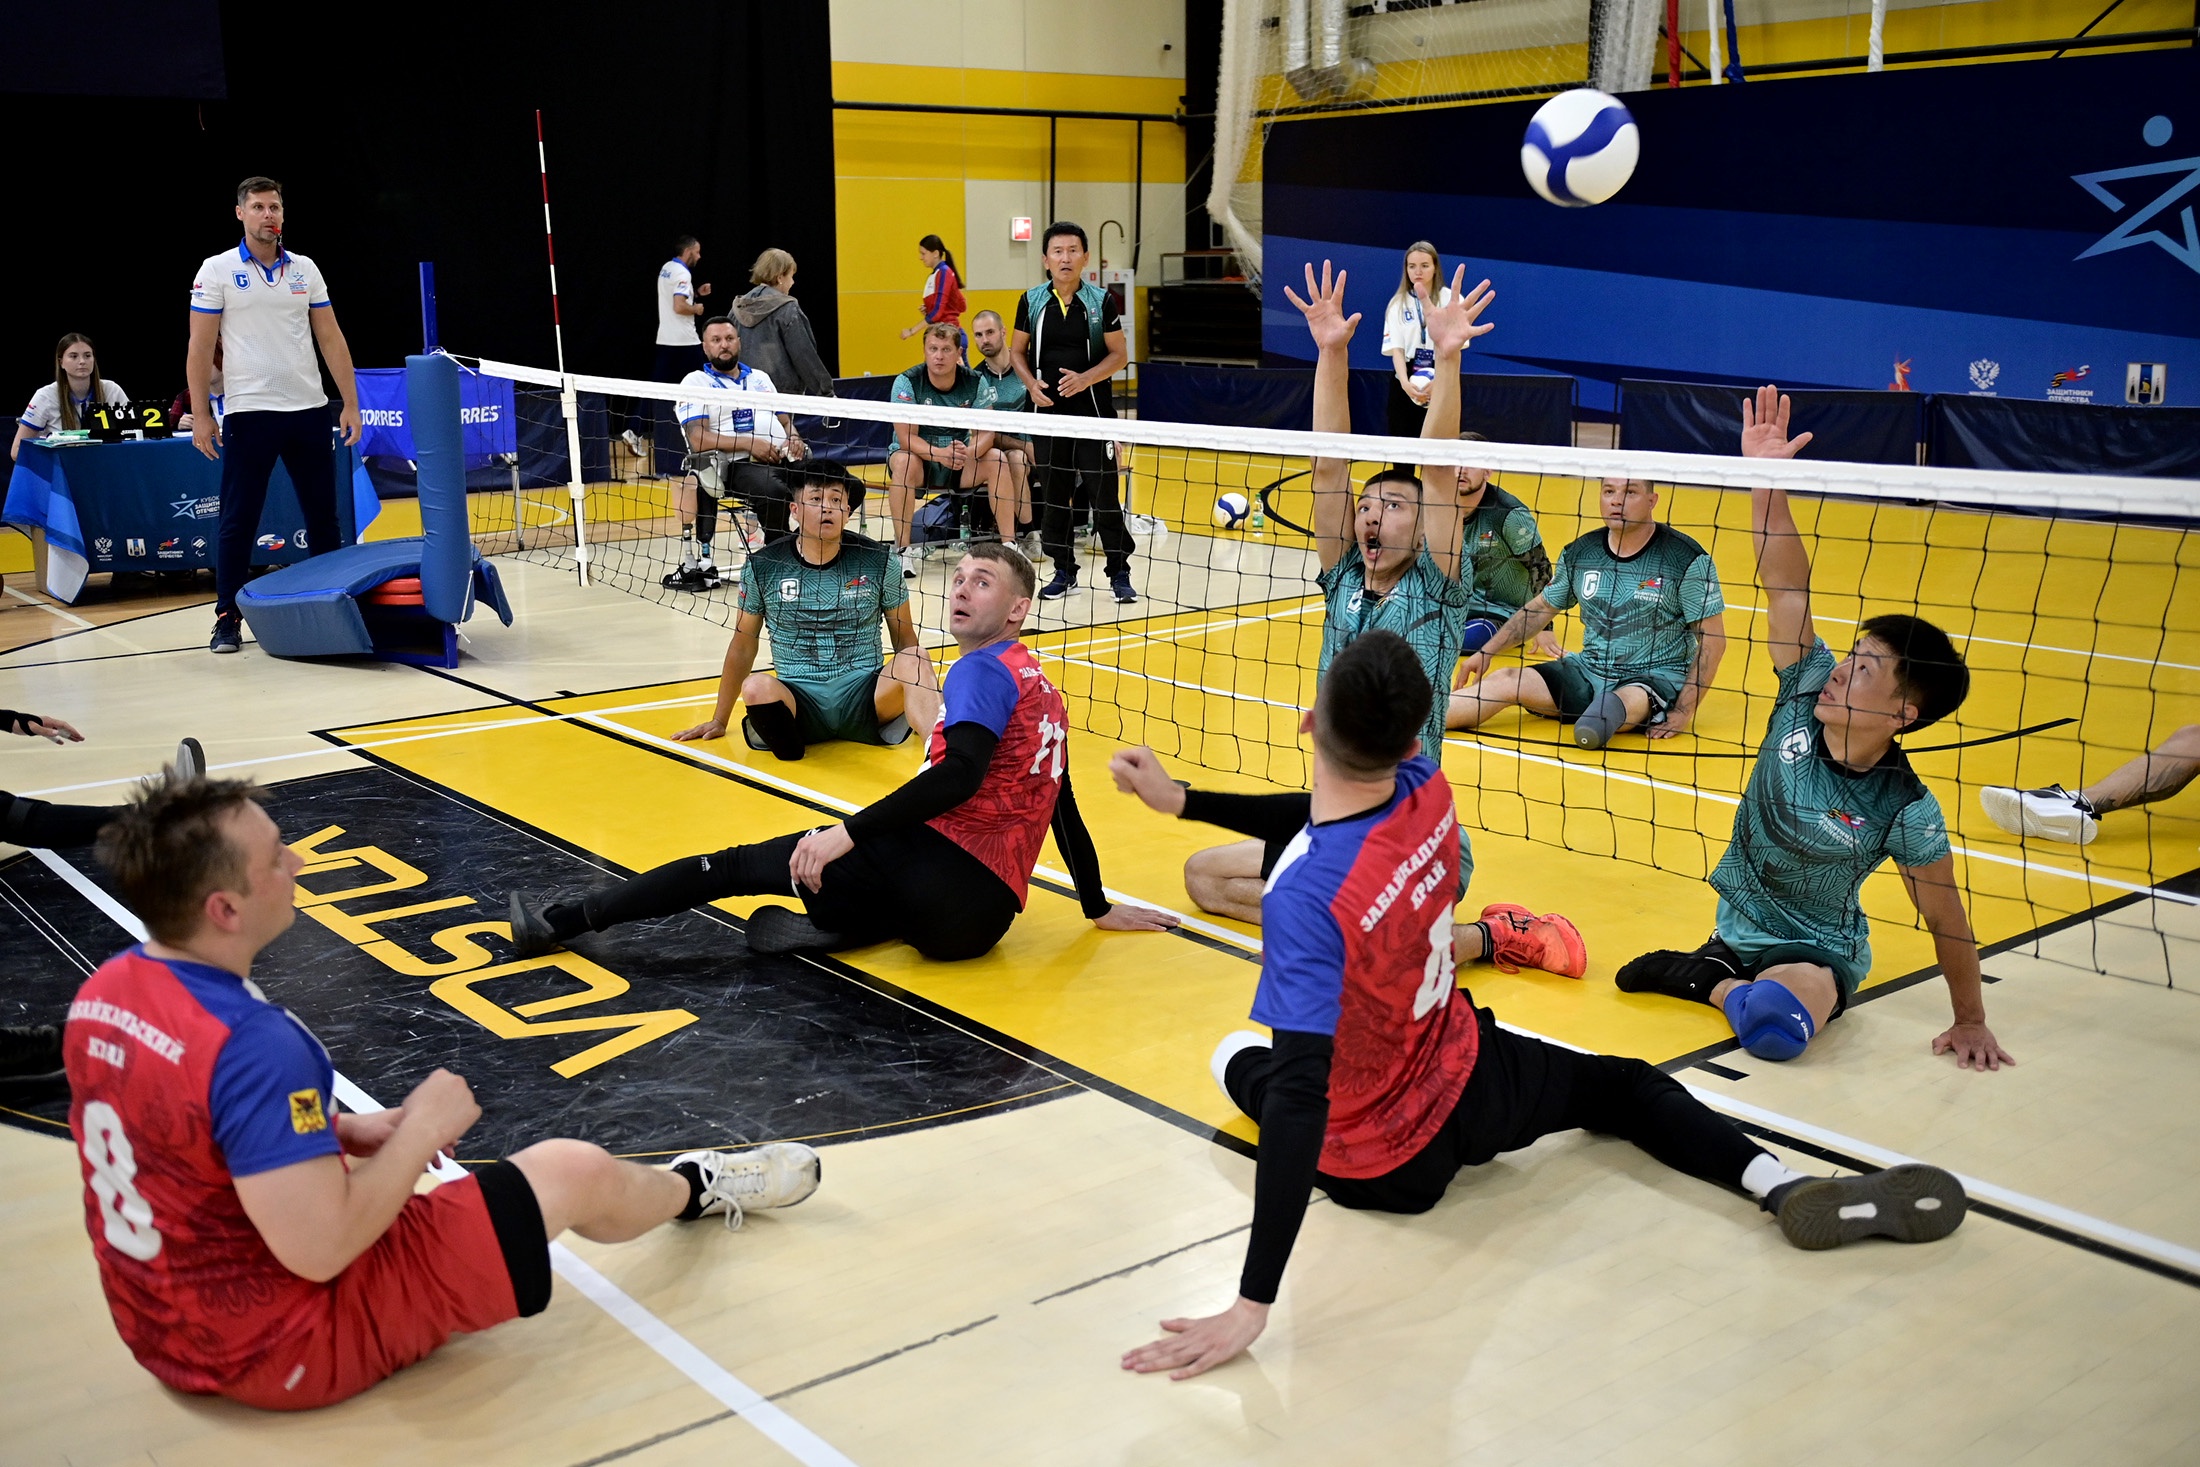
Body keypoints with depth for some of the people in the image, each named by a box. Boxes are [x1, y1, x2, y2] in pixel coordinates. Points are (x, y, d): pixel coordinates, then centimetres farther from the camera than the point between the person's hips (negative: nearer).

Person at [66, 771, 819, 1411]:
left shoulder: (103, 991, -5)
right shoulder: (251, 1044, -33)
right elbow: (322, 1250, -30)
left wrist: (346, 1131, 7)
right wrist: (421, 1130, -15)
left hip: (164, 1327, 8)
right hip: (285, 1344, -8)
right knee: (574, 1172, 4)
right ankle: (695, 1189, 38)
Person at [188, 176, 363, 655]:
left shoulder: (305, 269, 9)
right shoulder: (217, 270, 0)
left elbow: (331, 339, 9)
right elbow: (200, 348, -1)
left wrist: (350, 403, 3)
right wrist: (200, 415, -6)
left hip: (309, 410, 3)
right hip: (247, 413, -3)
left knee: (323, 515, 8)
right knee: (238, 520, 1)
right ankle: (227, 618, 9)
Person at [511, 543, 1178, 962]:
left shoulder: (983, 670, -3)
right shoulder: (1041, 687, 22)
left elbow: (960, 774, -19)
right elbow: (1064, 807, 26)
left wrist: (848, 833, -23)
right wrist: (1100, 908, 33)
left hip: (941, 862, -8)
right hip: (987, 916, 8)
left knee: (737, 864, 1)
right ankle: (837, 926, -2)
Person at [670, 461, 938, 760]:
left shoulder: (877, 561, 1)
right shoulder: (763, 567, 2)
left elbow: (906, 639, 12)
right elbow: (743, 646, 14)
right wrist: (718, 721, 17)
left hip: (863, 699, 1)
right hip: (797, 700, -1)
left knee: (915, 659, -30)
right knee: (756, 687, -35)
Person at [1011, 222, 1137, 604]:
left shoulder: (1101, 301, -2)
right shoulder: (1032, 301, 3)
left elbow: (1119, 354, 0)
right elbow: (1017, 351, 11)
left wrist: (1085, 379, -16)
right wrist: (1032, 384, -7)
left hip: (1094, 412, -2)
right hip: (1048, 412, 2)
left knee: (1104, 496, -3)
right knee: (1052, 496, 6)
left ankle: (1119, 573, 7)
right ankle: (1064, 571, 18)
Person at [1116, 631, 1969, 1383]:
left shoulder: (1307, 898, -38)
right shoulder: (1428, 793, -20)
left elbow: (1299, 1099, -41)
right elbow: (1340, 819, 5)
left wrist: (1252, 1307, -41)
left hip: (1381, 1164, -3)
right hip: (1469, 1085, 4)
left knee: (1233, 1056, 27)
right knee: (1620, 1086, 31)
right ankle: (1782, 1183, 8)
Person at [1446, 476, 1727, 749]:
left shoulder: (1688, 559, -10)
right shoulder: (1579, 553, 4)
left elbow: (1713, 640, -9)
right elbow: (1540, 608, 19)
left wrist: (1682, 712, -16)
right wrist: (1486, 652, 13)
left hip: (1657, 678, -2)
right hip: (1590, 672, 2)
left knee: (1629, 700, -39)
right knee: (1505, 680, -19)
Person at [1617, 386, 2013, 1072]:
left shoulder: (1906, 810, -21)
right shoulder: (1809, 691, -11)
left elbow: (1945, 920, -11)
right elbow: (1787, 589, -19)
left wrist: (1970, 1021, -5)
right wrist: (1765, 479, -28)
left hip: (1818, 949, -4)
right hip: (1738, 922, 5)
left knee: (1775, 1027, -32)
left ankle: (1710, 981, -6)